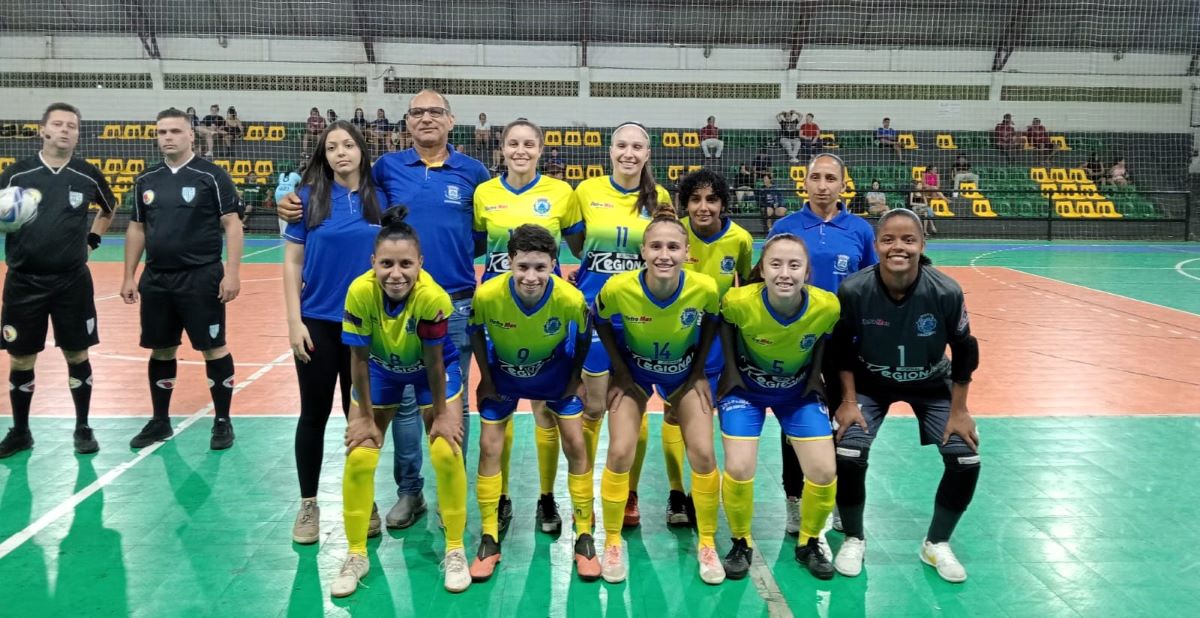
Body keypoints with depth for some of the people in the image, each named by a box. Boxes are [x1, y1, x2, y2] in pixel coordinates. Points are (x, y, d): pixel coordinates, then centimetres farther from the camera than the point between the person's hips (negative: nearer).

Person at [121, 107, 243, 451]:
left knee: (213, 348, 0)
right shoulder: (146, 180, 9)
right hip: (156, 279, 5)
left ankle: (222, 422, 13)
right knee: (161, 350, 12)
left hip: (202, 278, -5)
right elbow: (136, 229, 15)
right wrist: (129, 276, 12)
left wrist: (232, 272, -14)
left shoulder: (212, 176, -5)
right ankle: (160, 422, 26)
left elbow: (232, 225, -7)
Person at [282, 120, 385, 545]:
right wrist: (294, 320, -8)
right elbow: (292, 262, -2)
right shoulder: (309, 197, -3)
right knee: (314, 414, 8)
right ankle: (308, 505, 22)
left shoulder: (380, 199, 1)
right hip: (318, 322, -1)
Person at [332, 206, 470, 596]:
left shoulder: (433, 297, -37)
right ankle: (356, 556, 16)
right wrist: (364, 417, -11)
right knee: (359, 458, -3)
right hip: (380, 370, 2)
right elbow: (359, 359, -20)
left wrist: (441, 415, -12)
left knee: (446, 453, -11)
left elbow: (434, 363, -23)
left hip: (432, 371, -2)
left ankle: (455, 551, 10)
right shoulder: (360, 292, -33)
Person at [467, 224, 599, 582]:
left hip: (555, 375, 0)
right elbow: (476, 333, -10)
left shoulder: (571, 298, -34)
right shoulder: (487, 295, -34)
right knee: (489, 448, -2)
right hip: (503, 376, 0)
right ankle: (489, 540, 14)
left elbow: (583, 338, -10)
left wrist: (574, 378, -5)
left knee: (575, 447, -3)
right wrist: (486, 378, -6)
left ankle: (584, 538, 13)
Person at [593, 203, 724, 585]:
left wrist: (699, 371, -5)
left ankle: (707, 545, 17)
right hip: (633, 373, -1)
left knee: (703, 454, -5)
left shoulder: (705, 288, -30)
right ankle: (613, 543, 12)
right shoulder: (618, 287, -32)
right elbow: (600, 321, -8)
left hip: (685, 373, 1)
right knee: (620, 453, -9)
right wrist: (620, 370, -9)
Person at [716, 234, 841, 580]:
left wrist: (815, 376, -5)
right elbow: (724, 323, -7)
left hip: (800, 392, 2)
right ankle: (741, 544, 13)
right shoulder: (740, 302, -30)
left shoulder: (828, 307, -26)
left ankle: (808, 544, 22)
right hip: (745, 388, -1)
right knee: (739, 469, -15)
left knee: (825, 472, -6)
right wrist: (731, 370, -9)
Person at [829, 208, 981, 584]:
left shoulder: (946, 292, -27)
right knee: (848, 454, -19)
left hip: (932, 385, 1)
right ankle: (854, 539, 9)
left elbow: (965, 351, -12)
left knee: (966, 459, -10)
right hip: (870, 384, -1)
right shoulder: (854, 290, -28)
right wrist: (848, 401, -12)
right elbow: (842, 348, -11)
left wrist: (958, 411, -9)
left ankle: (936, 544, 15)